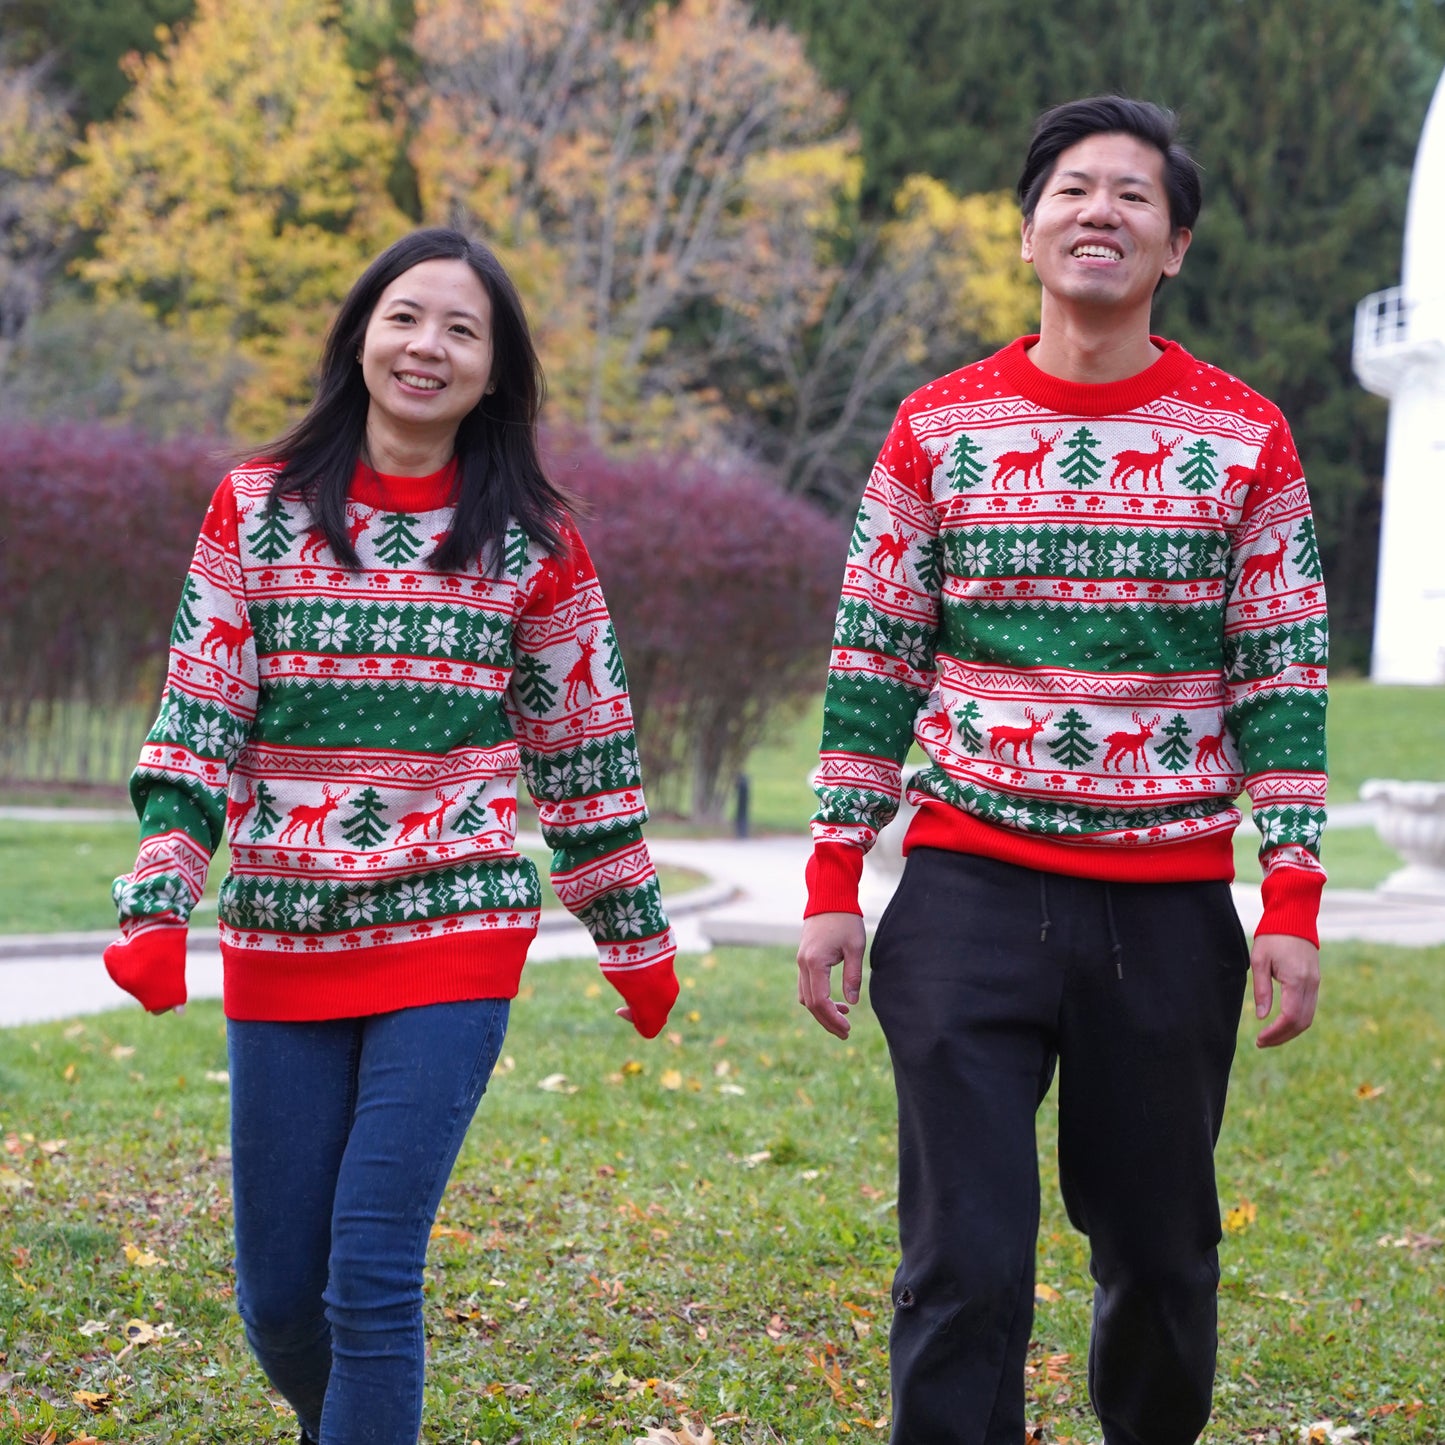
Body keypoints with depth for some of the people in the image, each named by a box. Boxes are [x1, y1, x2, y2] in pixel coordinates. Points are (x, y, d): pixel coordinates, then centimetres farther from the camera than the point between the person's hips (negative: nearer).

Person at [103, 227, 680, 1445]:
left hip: (453, 933, -2)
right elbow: (197, 719, -1)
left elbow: (585, 749, 8)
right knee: (277, 1288, 8)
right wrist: (157, 903, -11)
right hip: (280, 937, 2)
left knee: (372, 1272, -11)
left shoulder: (533, 542, 3)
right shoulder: (256, 510, 4)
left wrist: (635, 934, 12)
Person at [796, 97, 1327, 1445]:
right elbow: (870, 670, 5)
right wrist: (831, 887, 1)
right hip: (970, 891, 0)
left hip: (1169, 911, 1)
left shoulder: (1246, 441, 3)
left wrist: (1293, 906, -4)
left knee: (1161, 1247, 11)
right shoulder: (938, 430, 3)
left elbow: (1283, 685, 2)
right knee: (964, 1262, -5)